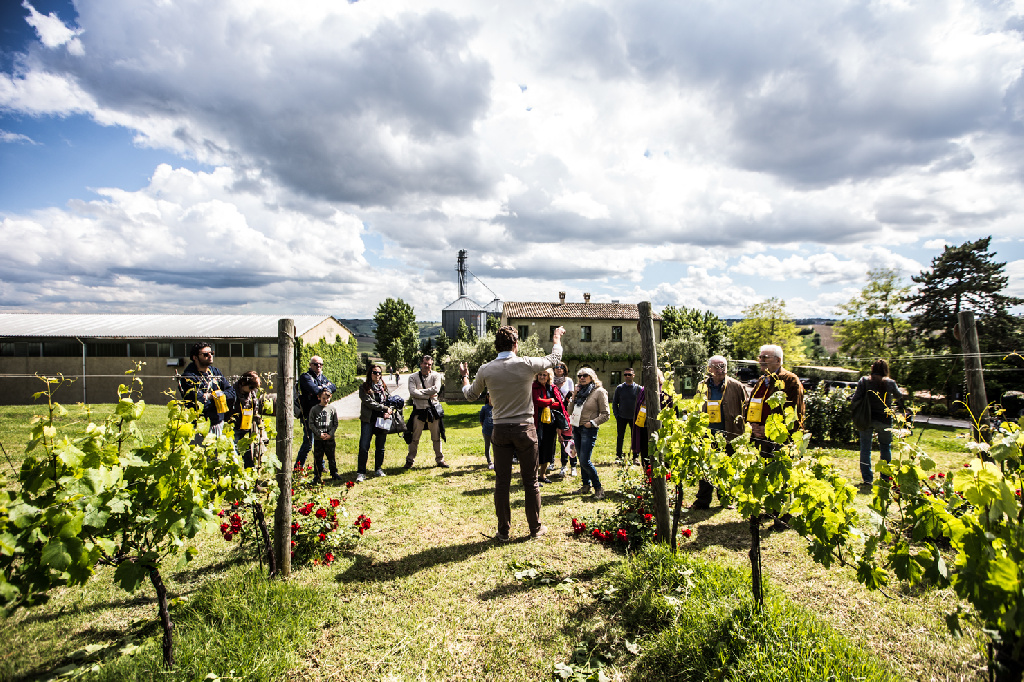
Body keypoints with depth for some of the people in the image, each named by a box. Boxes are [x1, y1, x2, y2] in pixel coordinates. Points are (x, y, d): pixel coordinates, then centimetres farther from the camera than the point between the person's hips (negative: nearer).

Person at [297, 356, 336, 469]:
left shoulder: (322, 377, 16)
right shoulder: (305, 377, -7)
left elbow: (333, 387, 1)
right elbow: (314, 390, -24)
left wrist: (322, 388, -15)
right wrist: (326, 388, -8)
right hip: (309, 414, -7)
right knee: (308, 442, -7)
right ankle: (298, 467, 6)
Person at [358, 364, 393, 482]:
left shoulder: (384, 387, 13)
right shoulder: (364, 387, 0)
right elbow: (369, 402, -10)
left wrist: (387, 413, -7)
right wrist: (385, 408, -10)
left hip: (382, 419, 4)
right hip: (368, 420, -4)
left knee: (380, 447, 9)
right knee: (364, 447, -9)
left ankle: (378, 469, 25)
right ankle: (361, 473, -2)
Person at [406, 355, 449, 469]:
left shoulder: (435, 375, 3)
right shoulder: (413, 377, 1)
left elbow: (436, 389, -14)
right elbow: (412, 393, -13)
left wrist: (420, 391, -11)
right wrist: (428, 395, -14)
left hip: (433, 409, 1)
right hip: (419, 409, -1)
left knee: (436, 437, 8)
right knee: (415, 437, 3)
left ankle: (439, 459, 20)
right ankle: (410, 460, 15)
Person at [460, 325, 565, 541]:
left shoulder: (486, 370, -4)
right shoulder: (527, 365, -9)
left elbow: (471, 395, 13)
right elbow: (554, 358, 10)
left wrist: (464, 377, 33)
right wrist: (557, 338, 30)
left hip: (500, 431, 1)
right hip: (525, 429, -1)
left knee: (502, 482, 9)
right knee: (530, 481, 10)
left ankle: (503, 531, 17)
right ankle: (535, 528, 22)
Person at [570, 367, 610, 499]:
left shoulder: (599, 392, -6)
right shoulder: (579, 390, 12)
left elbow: (605, 414, -6)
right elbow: (571, 409, 10)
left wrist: (592, 423, -16)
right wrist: (574, 395, 0)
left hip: (588, 430, -7)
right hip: (576, 428, 7)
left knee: (585, 460, -11)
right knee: (581, 459, 12)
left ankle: (598, 488, 3)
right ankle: (586, 486, 24)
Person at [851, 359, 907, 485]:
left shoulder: (864, 381, -6)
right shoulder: (890, 383, -4)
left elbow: (855, 398, -11)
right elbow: (899, 396, 15)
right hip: (884, 420, 0)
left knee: (865, 449, 8)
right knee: (885, 448, 16)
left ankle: (867, 478, 8)